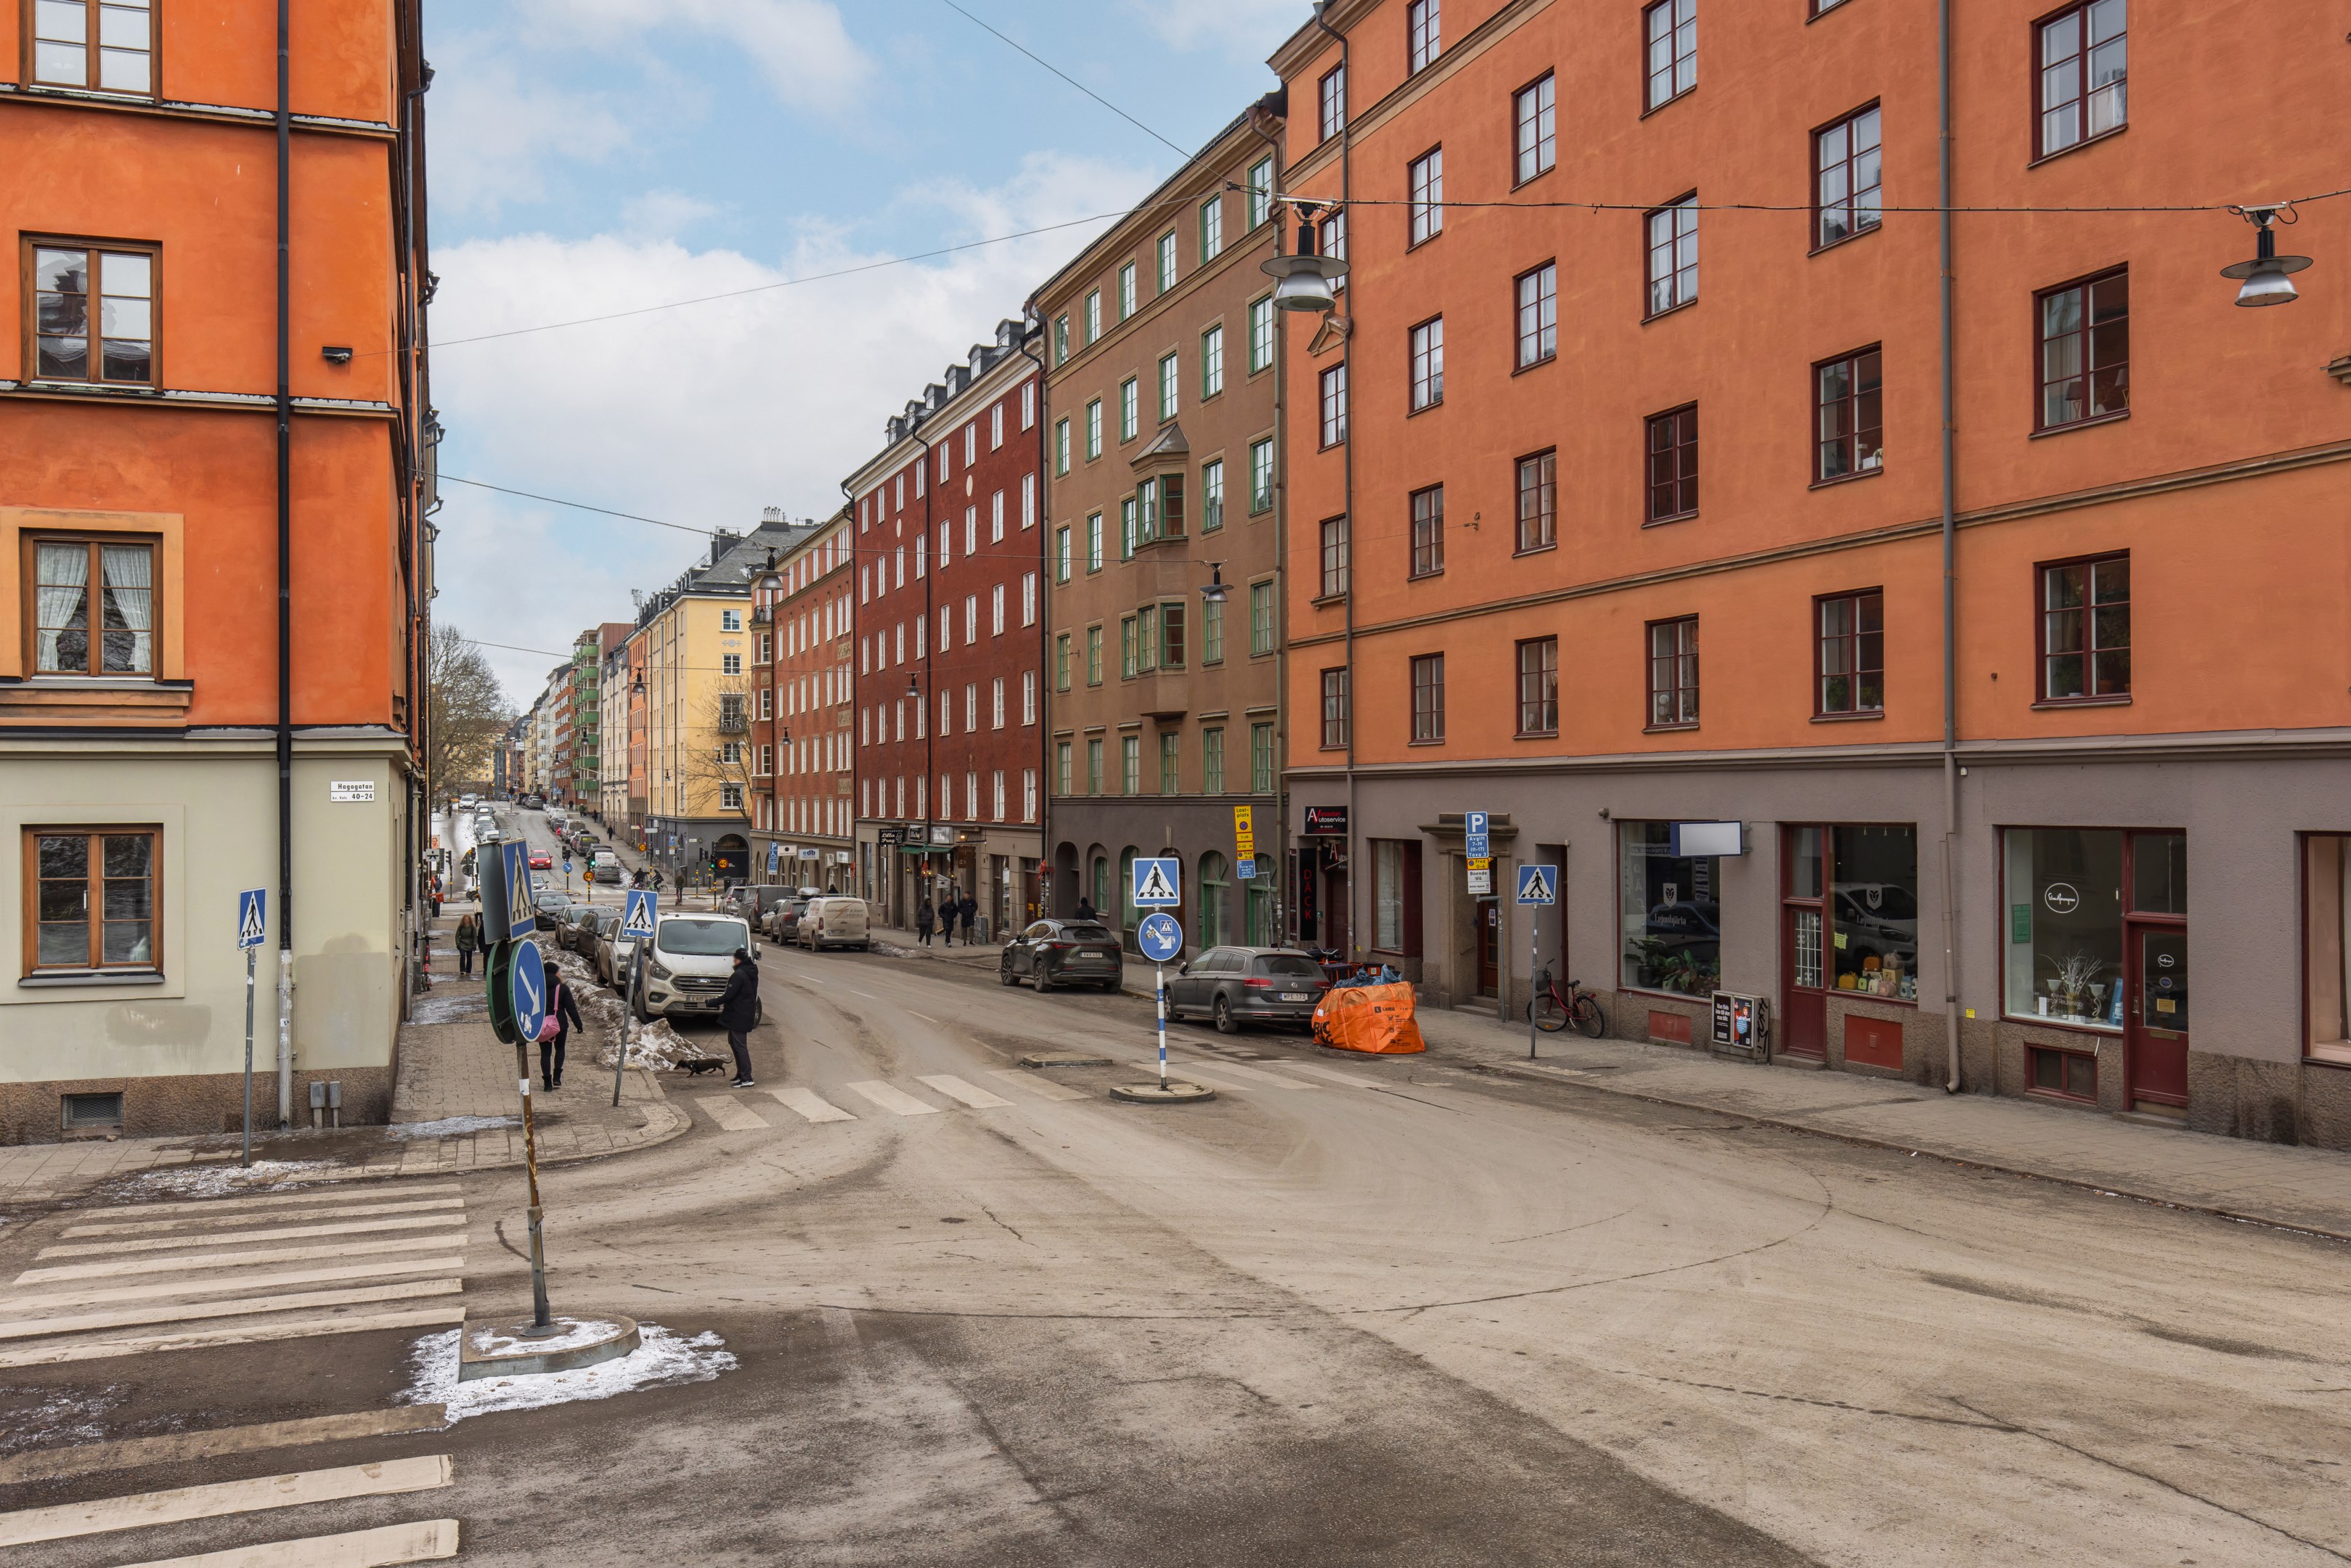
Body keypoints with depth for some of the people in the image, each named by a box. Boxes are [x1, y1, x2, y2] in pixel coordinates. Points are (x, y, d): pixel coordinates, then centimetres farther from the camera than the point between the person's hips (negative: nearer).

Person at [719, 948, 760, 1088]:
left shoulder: (739, 975, -18)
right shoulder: (752, 974, 11)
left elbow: (729, 995, -19)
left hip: (738, 1015, -10)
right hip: (747, 1014, 10)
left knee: (740, 1045, -7)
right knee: (733, 1041, 21)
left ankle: (746, 1078, -9)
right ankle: (741, 1073, 25)